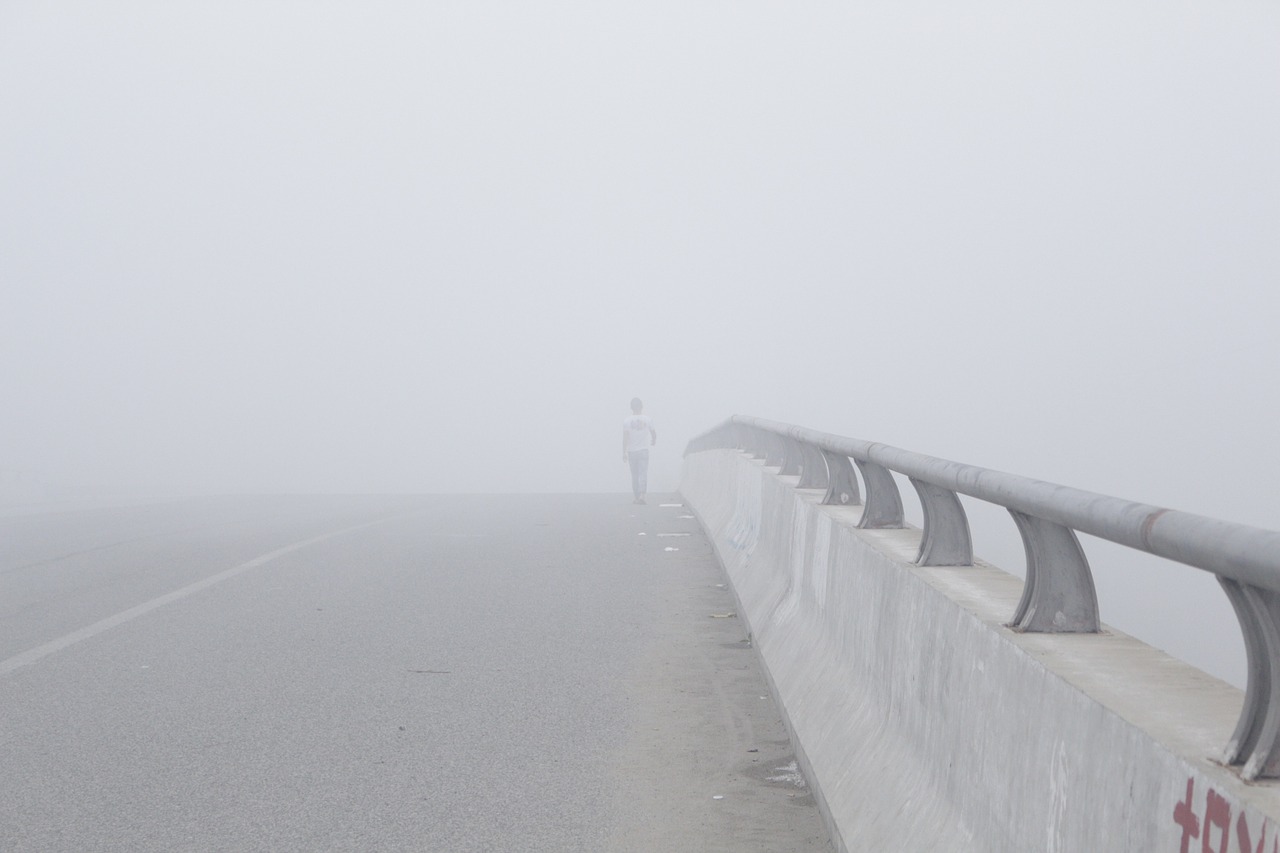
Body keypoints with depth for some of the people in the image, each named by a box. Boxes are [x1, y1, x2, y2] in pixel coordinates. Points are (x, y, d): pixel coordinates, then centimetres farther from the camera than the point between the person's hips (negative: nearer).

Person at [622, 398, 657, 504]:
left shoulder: (627, 421, -5)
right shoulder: (647, 419, -3)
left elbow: (625, 437, -8)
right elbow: (653, 432, 11)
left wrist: (624, 452, -4)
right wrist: (654, 441, 33)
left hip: (632, 451, 0)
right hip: (644, 450, 0)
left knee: (634, 475, 10)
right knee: (643, 473, -5)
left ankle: (637, 497, 16)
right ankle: (642, 495, -22)